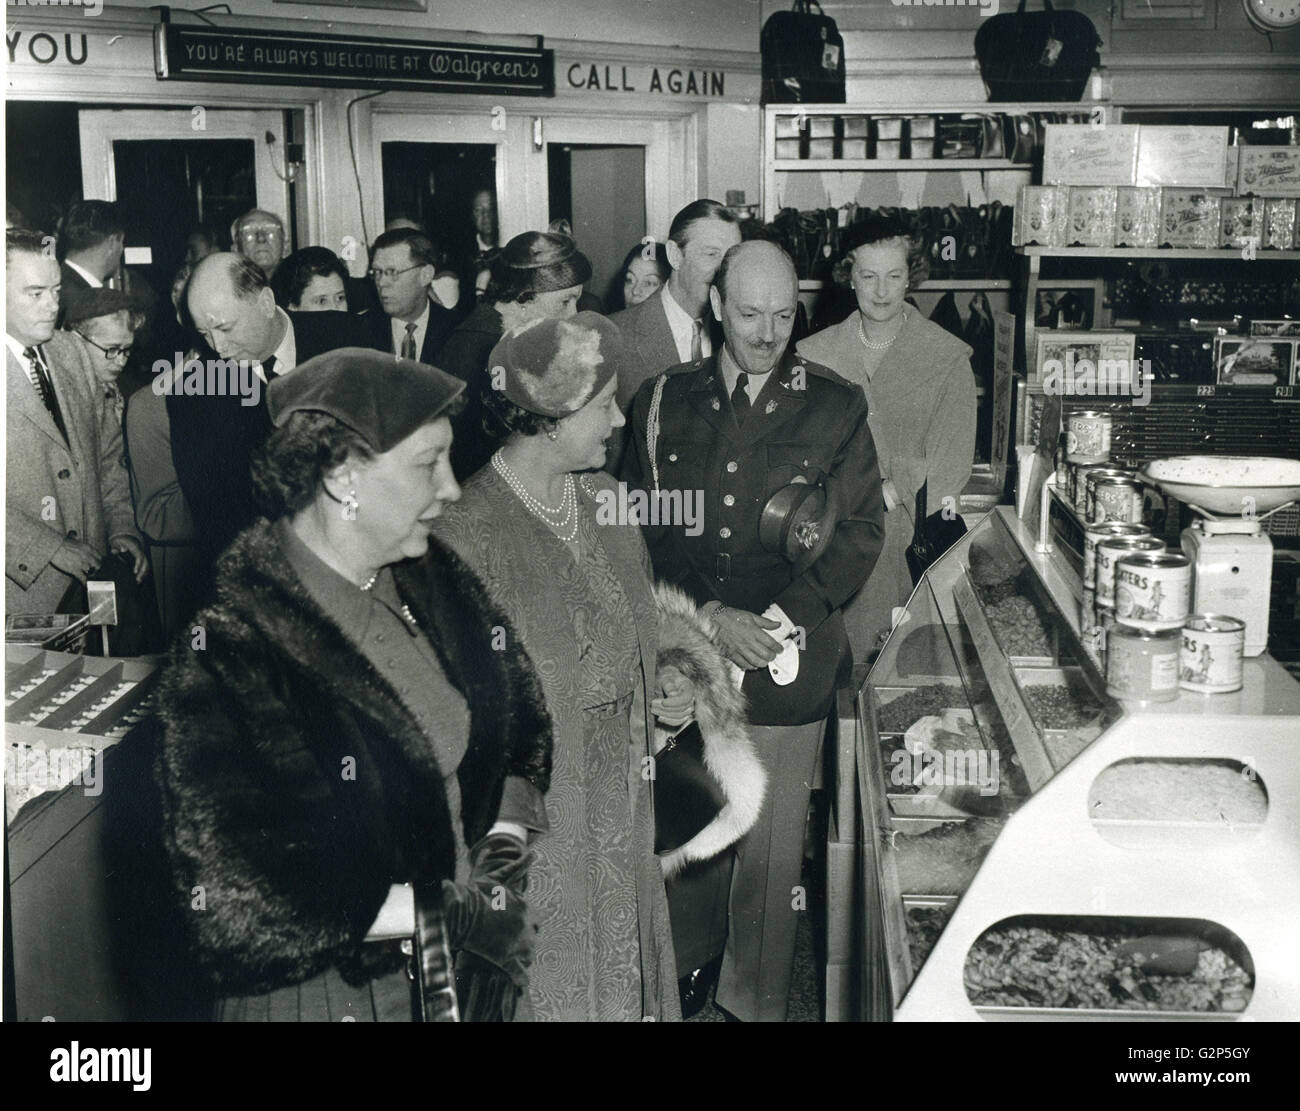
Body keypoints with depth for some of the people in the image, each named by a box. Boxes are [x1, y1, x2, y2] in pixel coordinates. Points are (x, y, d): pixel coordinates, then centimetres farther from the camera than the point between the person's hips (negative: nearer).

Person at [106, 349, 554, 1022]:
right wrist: (449, 912, -24)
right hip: (327, 993, -6)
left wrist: (509, 834, -9)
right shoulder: (232, 649, -25)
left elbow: (524, 720, 9)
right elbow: (232, 897, -27)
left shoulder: (433, 580, -3)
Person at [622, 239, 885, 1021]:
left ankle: (754, 1000, 22)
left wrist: (783, 615, -13)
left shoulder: (836, 407, 2)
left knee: (769, 850, 5)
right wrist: (712, 617, -11)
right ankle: (682, 978, 32)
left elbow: (860, 532, 0)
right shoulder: (664, 402, 5)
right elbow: (645, 529, 2)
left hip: (787, 661, -1)